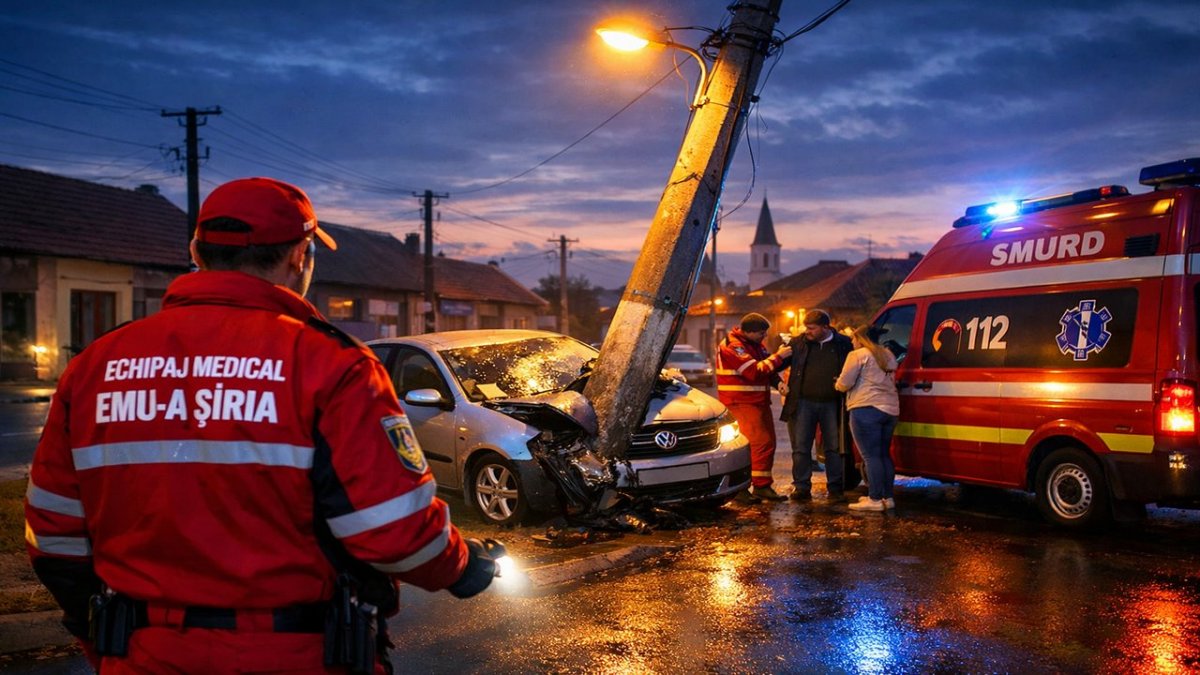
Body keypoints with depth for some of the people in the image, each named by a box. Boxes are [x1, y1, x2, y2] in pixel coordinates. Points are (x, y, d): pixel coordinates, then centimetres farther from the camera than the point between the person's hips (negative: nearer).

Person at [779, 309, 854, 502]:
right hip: (803, 402, 1)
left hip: (832, 404, -1)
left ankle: (835, 488, 16)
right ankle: (802, 488, 8)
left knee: (834, 448, 7)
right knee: (801, 448, 1)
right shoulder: (798, 343, 4)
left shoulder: (843, 344, 2)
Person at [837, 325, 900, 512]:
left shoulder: (858, 355, -5)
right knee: (884, 455, 15)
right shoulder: (889, 356, 19)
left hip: (867, 409, -8)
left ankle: (875, 499, -6)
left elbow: (844, 383, -9)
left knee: (871, 456, -6)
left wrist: (837, 385, 12)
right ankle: (887, 497, 18)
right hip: (891, 409, 8)